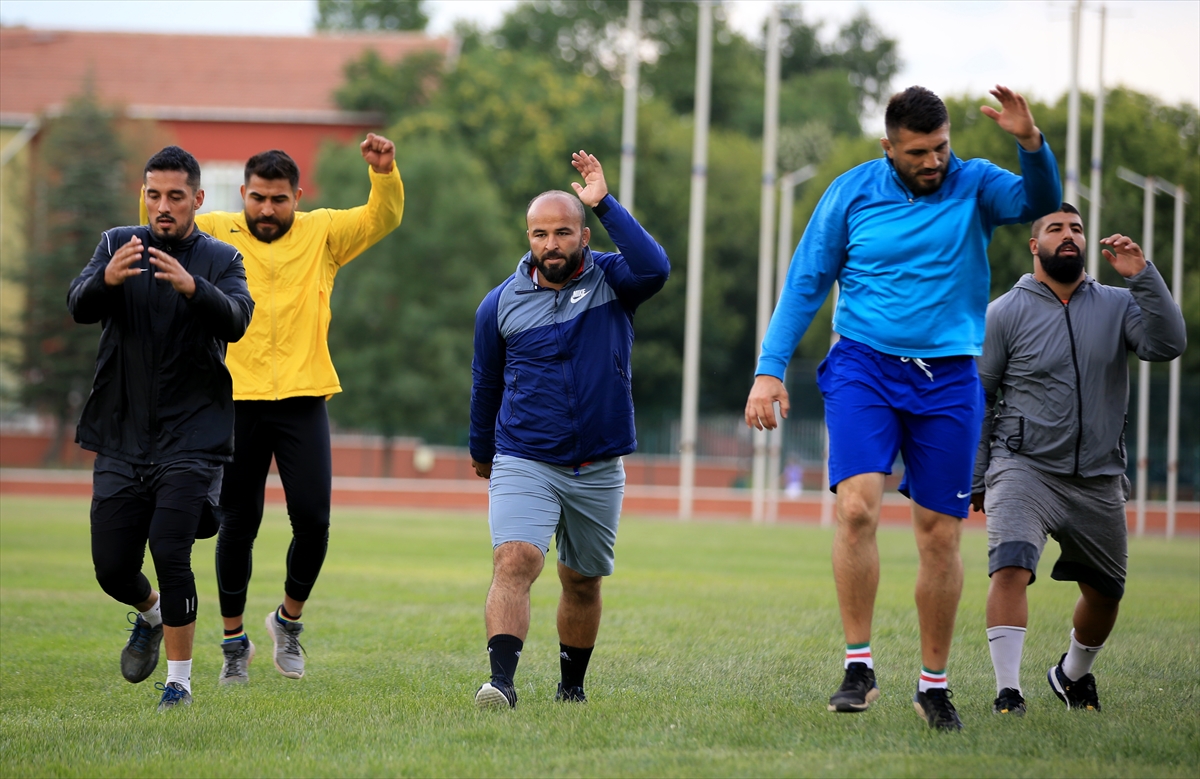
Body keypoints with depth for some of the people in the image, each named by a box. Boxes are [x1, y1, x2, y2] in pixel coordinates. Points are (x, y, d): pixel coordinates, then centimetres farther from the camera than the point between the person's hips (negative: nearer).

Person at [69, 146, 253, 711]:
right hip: (121, 436, 3)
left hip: (191, 436, -3)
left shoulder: (221, 259, 0)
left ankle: (179, 680, -2)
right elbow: (79, 307, -11)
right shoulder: (118, 245, 5)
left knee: (170, 553, -16)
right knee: (112, 568, 4)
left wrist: (191, 287, -39)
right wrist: (106, 280, -35)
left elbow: (237, 321, -19)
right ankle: (150, 613, 38)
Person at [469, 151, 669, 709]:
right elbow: (485, 384, 15)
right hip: (523, 466, -1)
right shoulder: (500, 304, 0)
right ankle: (501, 681, -31)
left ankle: (572, 687, 31)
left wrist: (605, 204, -25)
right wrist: (481, 450, 26)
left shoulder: (610, 281, -3)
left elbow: (654, 268, -27)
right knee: (514, 563, -22)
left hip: (598, 469, 1)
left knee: (583, 583, 13)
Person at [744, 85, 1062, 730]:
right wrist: (769, 370, 0)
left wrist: (1031, 142, -33)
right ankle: (858, 666, -12)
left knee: (940, 533, 3)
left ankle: (934, 684, 16)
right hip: (863, 365, -1)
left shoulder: (974, 186, 3)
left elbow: (1039, 202, -15)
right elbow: (805, 283, 7)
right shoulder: (851, 192, 2)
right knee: (856, 507, -21)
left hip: (949, 380, 1)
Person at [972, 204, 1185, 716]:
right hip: (1024, 468, -3)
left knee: (1105, 592, 13)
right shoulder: (1005, 314, -1)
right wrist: (973, 479, 2)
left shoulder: (1117, 306, 6)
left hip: (1098, 478, 3)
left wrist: (1143, 277, -20)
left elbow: (1167, 345, -12)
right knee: (1011, 568, -25)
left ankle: (1073, 674, 40)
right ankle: (1008, 693, -24)